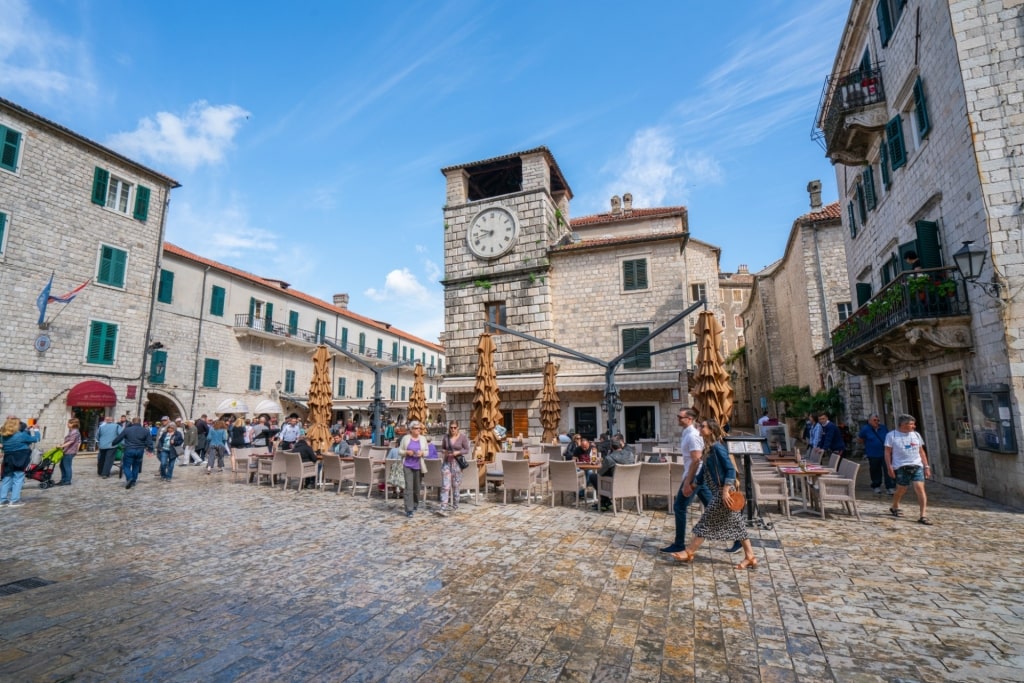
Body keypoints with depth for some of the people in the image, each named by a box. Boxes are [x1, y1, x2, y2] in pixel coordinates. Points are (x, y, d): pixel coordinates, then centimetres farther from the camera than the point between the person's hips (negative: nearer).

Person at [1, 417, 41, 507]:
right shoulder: (21, 435, -15)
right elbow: (35, 439, -5)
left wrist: (27, 430, 20)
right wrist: (35, 430, 10)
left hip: (8, 460, 7)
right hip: (19, 460, -7)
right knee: (18, 479, 0)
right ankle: (14, 500, 0)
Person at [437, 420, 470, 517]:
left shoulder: (463, 437, -5)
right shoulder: (446, 437, 4)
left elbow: (467, 450, -2)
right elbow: (442, 448, 14)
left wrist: (458, 452, -17)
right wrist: (444, 452, -8)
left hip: (457, 463, -1)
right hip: (446, 463, 2)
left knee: (456, 485, 9)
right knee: (445, 485, -7)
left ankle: (455, 505, 26)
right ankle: (443, 508, -12)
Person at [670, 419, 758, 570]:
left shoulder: (717, 447, -17)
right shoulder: (708, 449, 11)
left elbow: (730, 469, -20)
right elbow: (705, 470, 20)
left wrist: (726, 490, -23)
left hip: (723, 492, -9)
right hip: (718, 492, 9)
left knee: (707, 522, -1)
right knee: (735, 524, 13)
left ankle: (689, 553, 7)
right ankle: (750, 557, 20)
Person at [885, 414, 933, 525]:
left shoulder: (916, 435, 12)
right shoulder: (892, 435, -1)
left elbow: (921, 451, 17)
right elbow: (888, 452, -1)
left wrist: (926, 466, 12)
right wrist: (889, 467, -7)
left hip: (917, 466, 3)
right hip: (901, 467, -3)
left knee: (920, 488, -10)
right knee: (901, 489, 6)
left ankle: (923, 516, -9)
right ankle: (894, 508, 31)